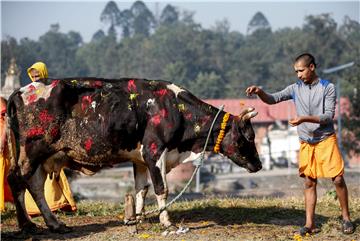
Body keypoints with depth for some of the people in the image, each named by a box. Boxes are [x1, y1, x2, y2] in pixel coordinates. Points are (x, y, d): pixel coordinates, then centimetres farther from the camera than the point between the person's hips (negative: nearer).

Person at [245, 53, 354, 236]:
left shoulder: (328, 88, -6)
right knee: (309, 182, 3)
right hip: (306, 143, 3)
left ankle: (346, 218, 9)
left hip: (326, 140, -3)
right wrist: (259, 92, -22)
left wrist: (305, 119, -25)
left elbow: (329, 116, -13)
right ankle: (310, 224, 4)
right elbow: (272, 99, -2)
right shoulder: (296, 88, 4)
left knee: (338, 179, -5)